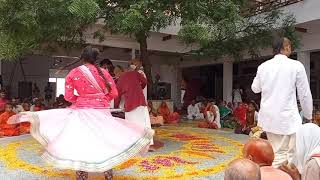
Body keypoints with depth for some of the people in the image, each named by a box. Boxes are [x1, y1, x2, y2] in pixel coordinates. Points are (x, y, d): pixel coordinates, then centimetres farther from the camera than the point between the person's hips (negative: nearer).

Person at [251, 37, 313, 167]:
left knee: (277, 152, 16)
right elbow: (304, 94, -3)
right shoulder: (296, 66, -7)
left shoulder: (263, 66, 2)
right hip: (287, 117, -5)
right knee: (291, 154, 4)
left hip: (268, 116, 5)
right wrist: (308, 115, 10)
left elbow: (255, 88, 14)